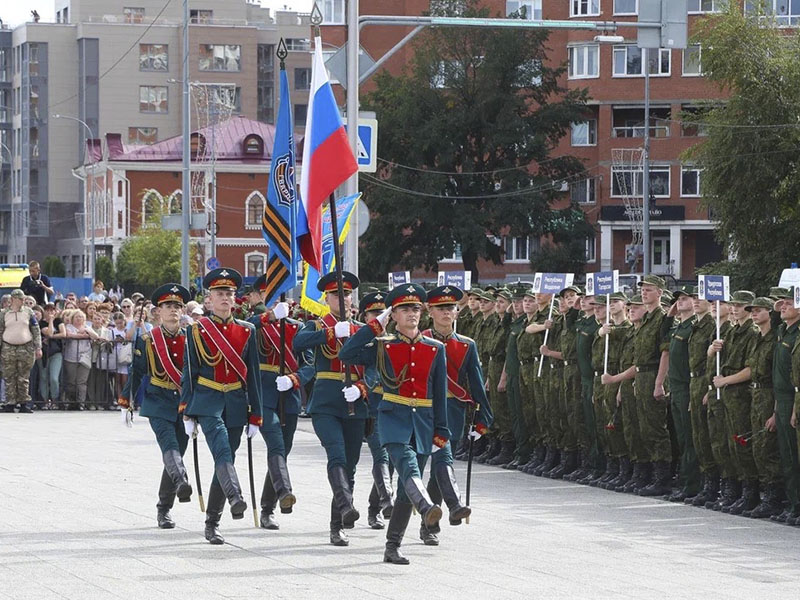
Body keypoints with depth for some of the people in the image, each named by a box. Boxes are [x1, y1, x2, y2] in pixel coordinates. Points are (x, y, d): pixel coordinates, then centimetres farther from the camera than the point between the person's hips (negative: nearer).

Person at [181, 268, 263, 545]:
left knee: (225, 459, 4)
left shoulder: (247, 331, 9)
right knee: (222, 452, -25)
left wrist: (255, 416, 7)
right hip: (207, 400, -3)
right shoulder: (197, 330, 3)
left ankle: (212, 524, 11)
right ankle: (235, 498, -47)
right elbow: (189, 372, 5)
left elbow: (253, 375, 10)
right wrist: (187, 413, 1)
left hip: (236, 404, 3)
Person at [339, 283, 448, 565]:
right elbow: (346, 354, -9)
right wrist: (374, 326, -5)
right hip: (394, 417, -3)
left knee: (406, 488, 4)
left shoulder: (436, 349, 9)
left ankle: (392, 547, 10)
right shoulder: (383, 346, 4)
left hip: (424, 422, 3)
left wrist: (440, 433, 5)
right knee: (406, 462, -32)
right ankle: (427, 509, -58)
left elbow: (440, 394, 9)